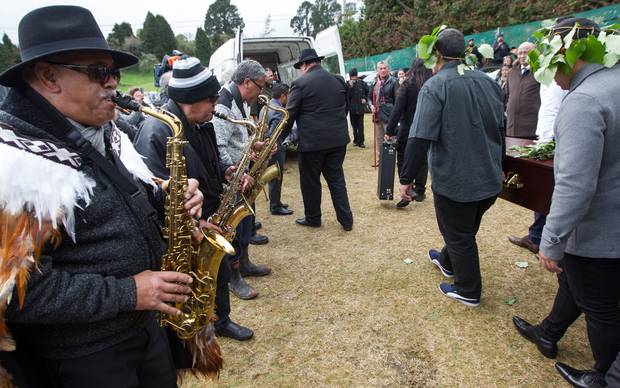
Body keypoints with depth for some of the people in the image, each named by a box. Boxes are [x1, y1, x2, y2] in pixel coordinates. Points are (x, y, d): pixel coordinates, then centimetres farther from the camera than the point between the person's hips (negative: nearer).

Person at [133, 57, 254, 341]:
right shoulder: (156, 131, -26)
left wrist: (225, 173, -3)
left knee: (220, 271, 23)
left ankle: (221, 320, 47)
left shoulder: (199, 124, 2)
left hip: (209, 220, 8)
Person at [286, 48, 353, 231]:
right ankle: (346, 220, 14)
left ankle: (312, 218, 24)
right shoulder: (338, 80, 7)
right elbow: (345, 107, 15)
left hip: (312, 141, -5)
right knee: (336, 178, 14)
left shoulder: (300, 83, -9)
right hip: (338, 139, 5)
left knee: (310, 181, 11)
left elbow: (290, 114, -8)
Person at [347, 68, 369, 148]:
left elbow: (367, 91, 17)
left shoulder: (361, 83, 0)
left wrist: (364, 98, 4)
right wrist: (350, 87, -21)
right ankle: (356, 140, 20)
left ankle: (360, 142, 2)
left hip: (360, 108, 0)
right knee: (354, 126, 9)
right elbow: (347, 96, -14)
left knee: (360, 126, -1)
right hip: (352, 108, 0)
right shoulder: (348, 84, -4)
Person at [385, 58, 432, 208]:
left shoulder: (408, 85, -10)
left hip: (407, 130, -3)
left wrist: (390, 130, -13)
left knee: (403, 161, 7)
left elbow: (398, 110, -16)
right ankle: (419, 192, 21)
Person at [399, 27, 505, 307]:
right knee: (466, 229, 26)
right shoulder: (487, 81, 4)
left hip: (454, 181, -7)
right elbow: (501, 129, 15)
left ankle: (468, 291, 27)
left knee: (458, 235, 12)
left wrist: (406, 178, -15)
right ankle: (447, 262, 49)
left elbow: (420, 139, -24)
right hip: (490, 179, 7)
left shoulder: (434, 86, -17)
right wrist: (497, 166, 28)